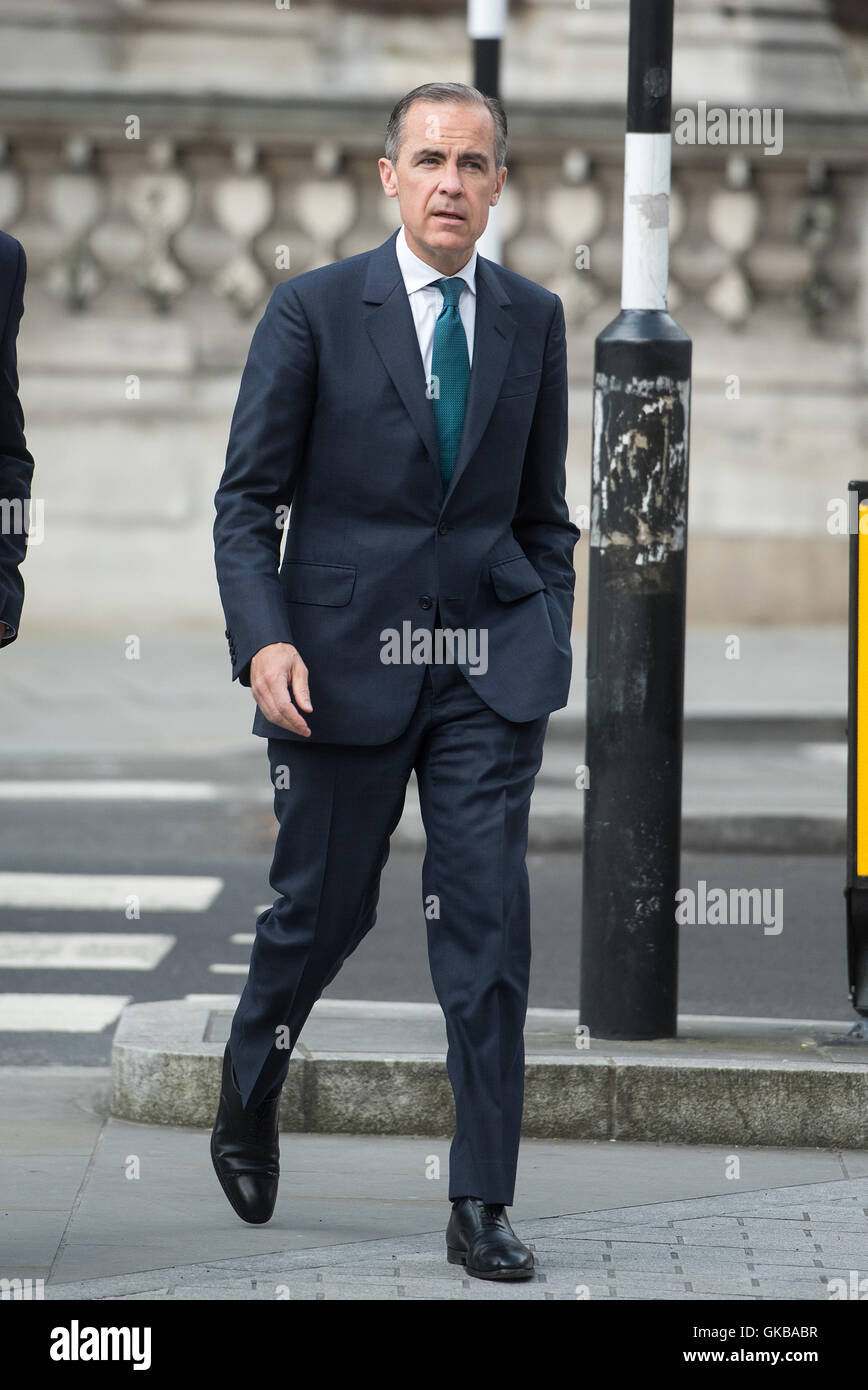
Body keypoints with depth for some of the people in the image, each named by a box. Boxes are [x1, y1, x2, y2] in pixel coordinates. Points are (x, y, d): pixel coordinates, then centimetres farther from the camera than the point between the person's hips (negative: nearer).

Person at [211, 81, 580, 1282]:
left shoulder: (533, 321, 8)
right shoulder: (313, 312, -3)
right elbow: (247, 498, -2)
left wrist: (549, 644, 7)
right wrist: (264, 639, -15)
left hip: (489, 666, 2)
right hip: (345, 659, -2)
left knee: (490, 926, -5)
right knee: (323, 907, 8)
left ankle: (482, 1207, -2)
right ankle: (249, 1097, 39)